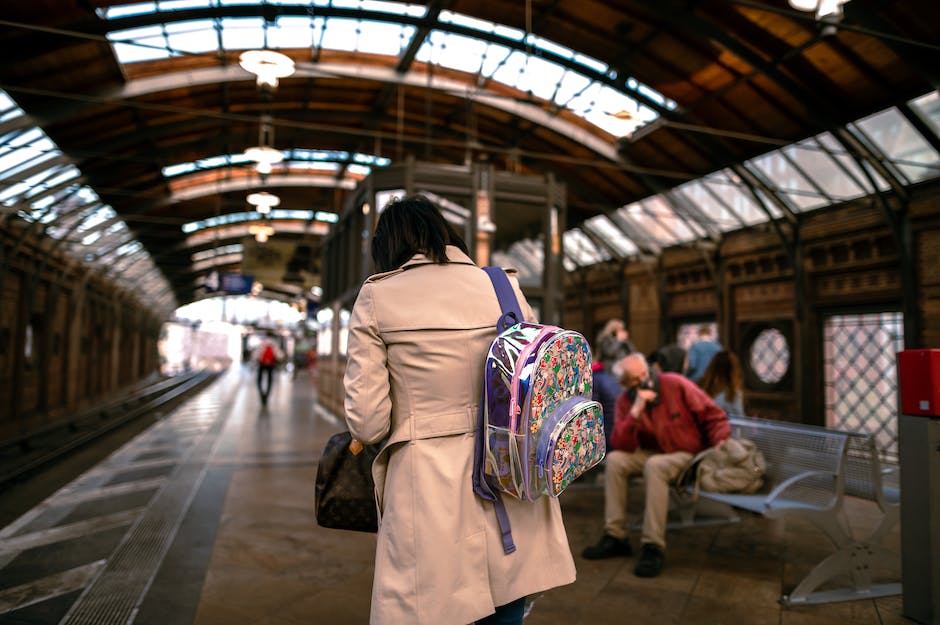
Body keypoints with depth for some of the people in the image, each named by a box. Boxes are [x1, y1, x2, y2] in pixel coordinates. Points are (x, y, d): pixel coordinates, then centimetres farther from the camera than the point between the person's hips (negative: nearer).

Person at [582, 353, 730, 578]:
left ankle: (653, 546, -25)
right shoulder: (625, 401, -5)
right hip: (653, 453, 4)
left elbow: (714, 416, -8)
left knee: (655, 465, -34)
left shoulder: (675, 384, -14)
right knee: (614, 459, -19)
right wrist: (635, 411, -27)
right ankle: (615, 537, -11)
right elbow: (621, 446, -17)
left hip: (688, 454, -4)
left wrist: (720, 444, -24)